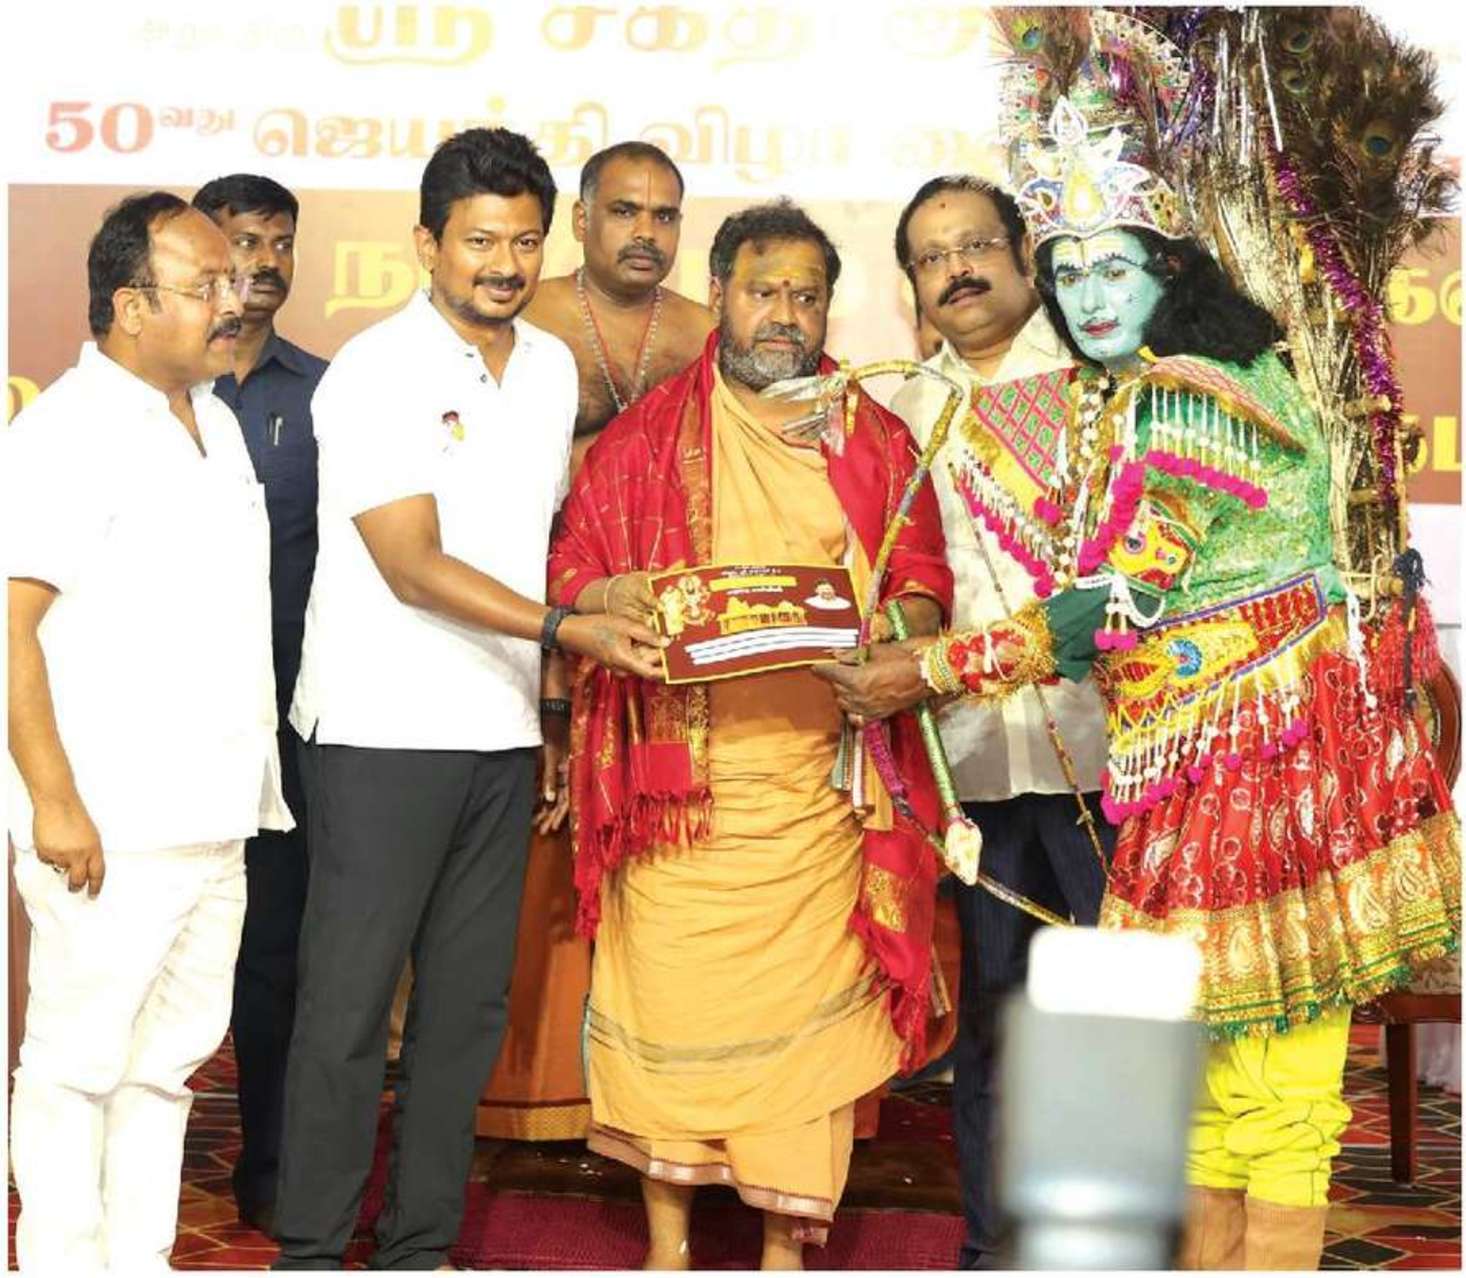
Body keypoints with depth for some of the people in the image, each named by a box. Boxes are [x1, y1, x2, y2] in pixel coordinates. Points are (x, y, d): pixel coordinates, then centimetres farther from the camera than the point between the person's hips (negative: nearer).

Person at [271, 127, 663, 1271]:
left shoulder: (553, 367, 11)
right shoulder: (375, 374, -10)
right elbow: (414, 568, -16)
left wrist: (550, 714, 14)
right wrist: (569, 628, -25)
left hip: (502, 737, 6)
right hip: (382, 735, -6)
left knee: (469, 1003, 10)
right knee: (349, 1003, -1)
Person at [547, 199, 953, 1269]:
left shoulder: (876, 441, 13)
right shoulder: (646, 435, 10)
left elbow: (923, 579, 11)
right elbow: (570, 570, 7)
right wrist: (610, 598, -15)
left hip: (821, 775, 1)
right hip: (679, 775, -1)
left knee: (808, 1007, 1)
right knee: (669, 992, 0)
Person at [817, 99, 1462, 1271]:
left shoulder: (1185, 401, -17)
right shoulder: (1115, 401, 13)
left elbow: (1114, 603, -19)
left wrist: (931, 671, -14)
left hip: (1268, 743, -10)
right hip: (1201, 756, 10)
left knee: (1273, 1057, -3)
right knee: (1215, 1036, 15)